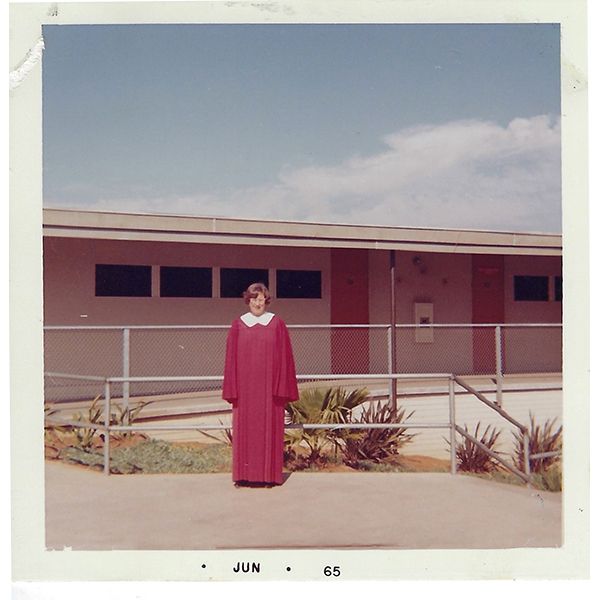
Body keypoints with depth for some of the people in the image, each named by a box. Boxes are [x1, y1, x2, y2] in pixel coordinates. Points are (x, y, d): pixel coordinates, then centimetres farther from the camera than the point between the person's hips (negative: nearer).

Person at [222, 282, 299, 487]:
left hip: (269, 387, -1)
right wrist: (232, 389, -1)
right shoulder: (238, 325, 6)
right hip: (245, 387, 1)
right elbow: (231, 358, 5)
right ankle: (245, 475, 12)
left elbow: (284, 357, 1)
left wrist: (282, 388, -5)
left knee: (270, 429, 2)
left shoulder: (277, 324, 3)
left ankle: (269, 475, 10)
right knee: (244, 430, 4)